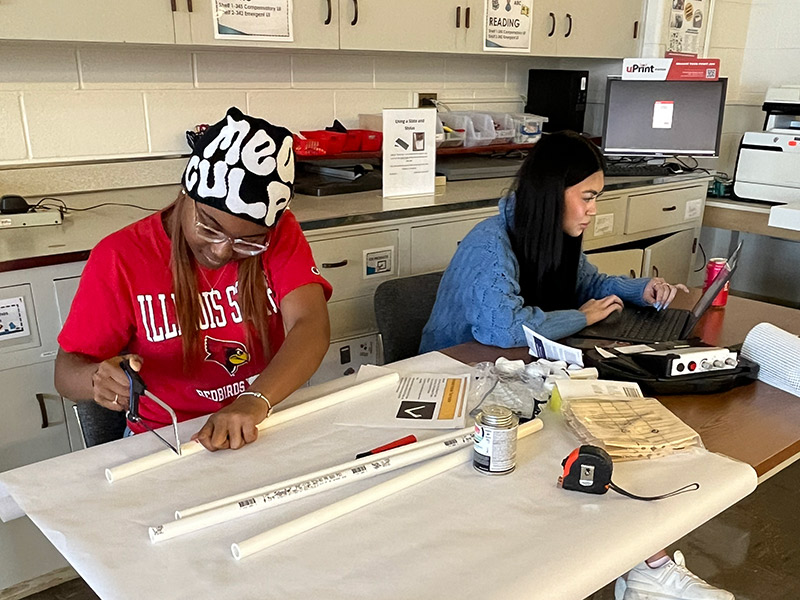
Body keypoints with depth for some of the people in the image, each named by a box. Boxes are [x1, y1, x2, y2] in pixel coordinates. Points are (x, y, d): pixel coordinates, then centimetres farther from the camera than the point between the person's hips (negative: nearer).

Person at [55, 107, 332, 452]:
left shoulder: (281, 233, -5)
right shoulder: (121, 258, -8)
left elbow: (312, 328, -18)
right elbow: (66, 372, -2)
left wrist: (255, 402, -34)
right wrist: (97, 381, -25)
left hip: (268, 425, 0)